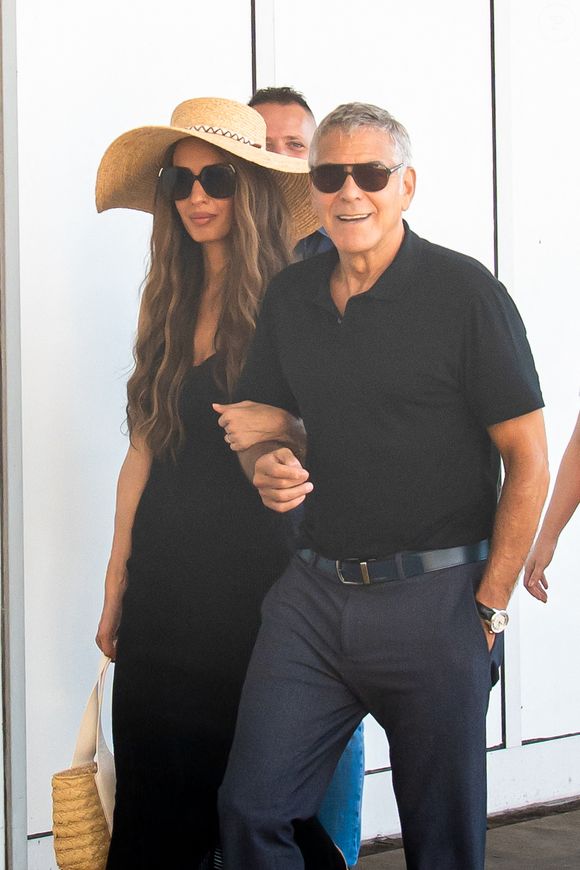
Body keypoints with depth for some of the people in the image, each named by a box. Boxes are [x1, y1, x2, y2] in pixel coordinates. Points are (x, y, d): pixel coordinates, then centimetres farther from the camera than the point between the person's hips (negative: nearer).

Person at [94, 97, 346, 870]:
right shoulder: (171, 303, 10)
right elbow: (146, 447, 11)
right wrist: (117, 582, 10)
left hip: (254, 569, -5)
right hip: (165, 568, 5)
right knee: (154, 804, 8)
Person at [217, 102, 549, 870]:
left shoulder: (466, 294, -7)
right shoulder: (289, 297, 8)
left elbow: (527, 462, -7)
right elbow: (258, 422, 20)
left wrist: (490, 604, -9)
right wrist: (266, 466, -5)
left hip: (435, 597, -4)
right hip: (314, 592, 4)